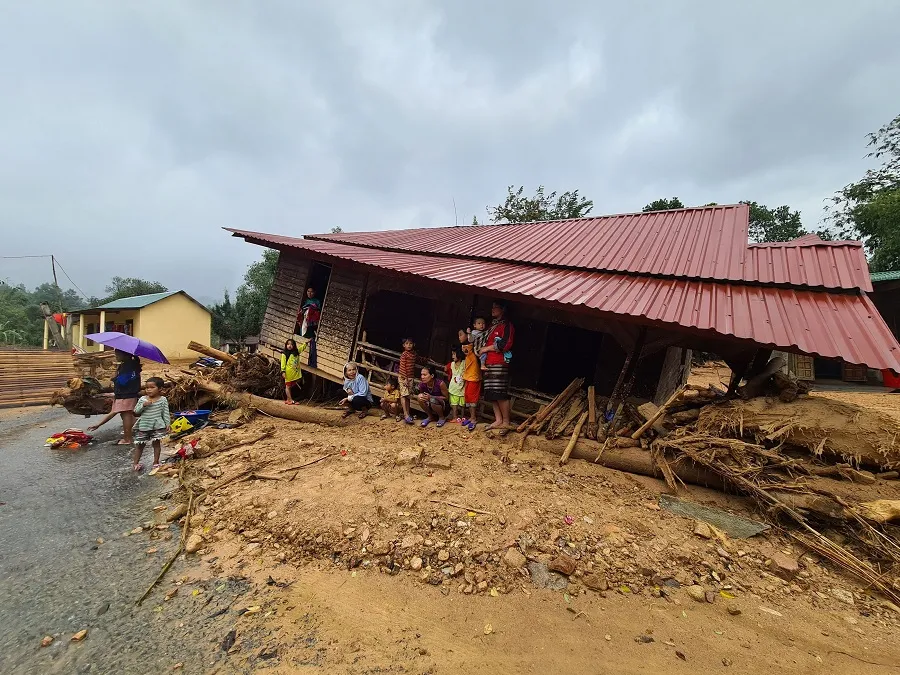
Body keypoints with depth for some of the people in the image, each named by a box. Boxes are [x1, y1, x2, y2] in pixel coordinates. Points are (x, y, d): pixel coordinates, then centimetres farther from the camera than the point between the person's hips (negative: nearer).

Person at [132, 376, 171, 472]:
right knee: (139, 444, 9)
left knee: (156, 443, 7)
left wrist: (168, 423, -3)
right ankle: (136, 463, 21)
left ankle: (156, 462, 17)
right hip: (143, 426, 1)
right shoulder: (142, 399, 0)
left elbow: (165, 413, 0)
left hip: (157, 426, -1)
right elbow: (136, 411, -1)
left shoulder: (163, 400, -3)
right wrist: (143, 405, -17)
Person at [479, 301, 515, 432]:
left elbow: (506, 344, -14)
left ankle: (506, 422, -3)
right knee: (491, 394, 5)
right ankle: (498, 420, 11)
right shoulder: (492, 325, 24)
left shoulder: (507, 325, -2)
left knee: (500, 394, -10)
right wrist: (483, 362, 17)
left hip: (500, 364, -8)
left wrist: (487, 348, -6)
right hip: (489, 364, 8)